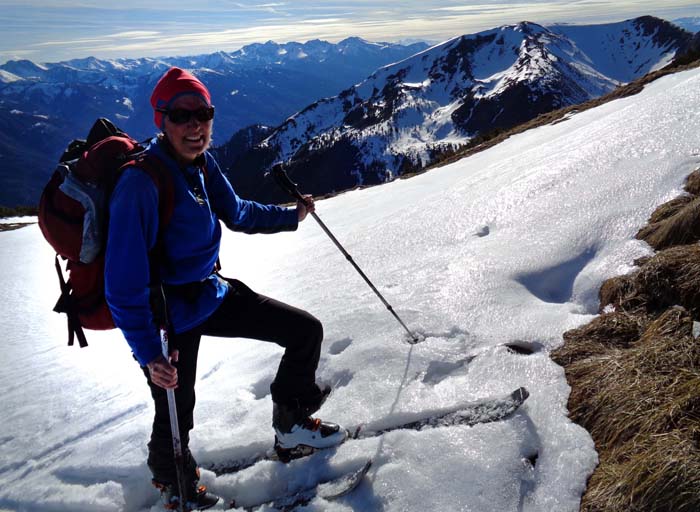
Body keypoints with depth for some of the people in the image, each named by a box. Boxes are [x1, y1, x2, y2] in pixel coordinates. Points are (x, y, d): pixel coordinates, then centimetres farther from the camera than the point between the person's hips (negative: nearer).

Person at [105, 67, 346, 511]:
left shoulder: (202, 163, -3)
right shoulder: (141, 183, -27)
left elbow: (236, 213, 17)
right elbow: (125, 283, -27)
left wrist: (290, 216, 22)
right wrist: (147, 353, -30)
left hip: (212, 293, 8)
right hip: (171, 316, -7)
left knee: (306, 330, 8)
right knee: (176, 415, 9)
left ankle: (291, 424, 31)